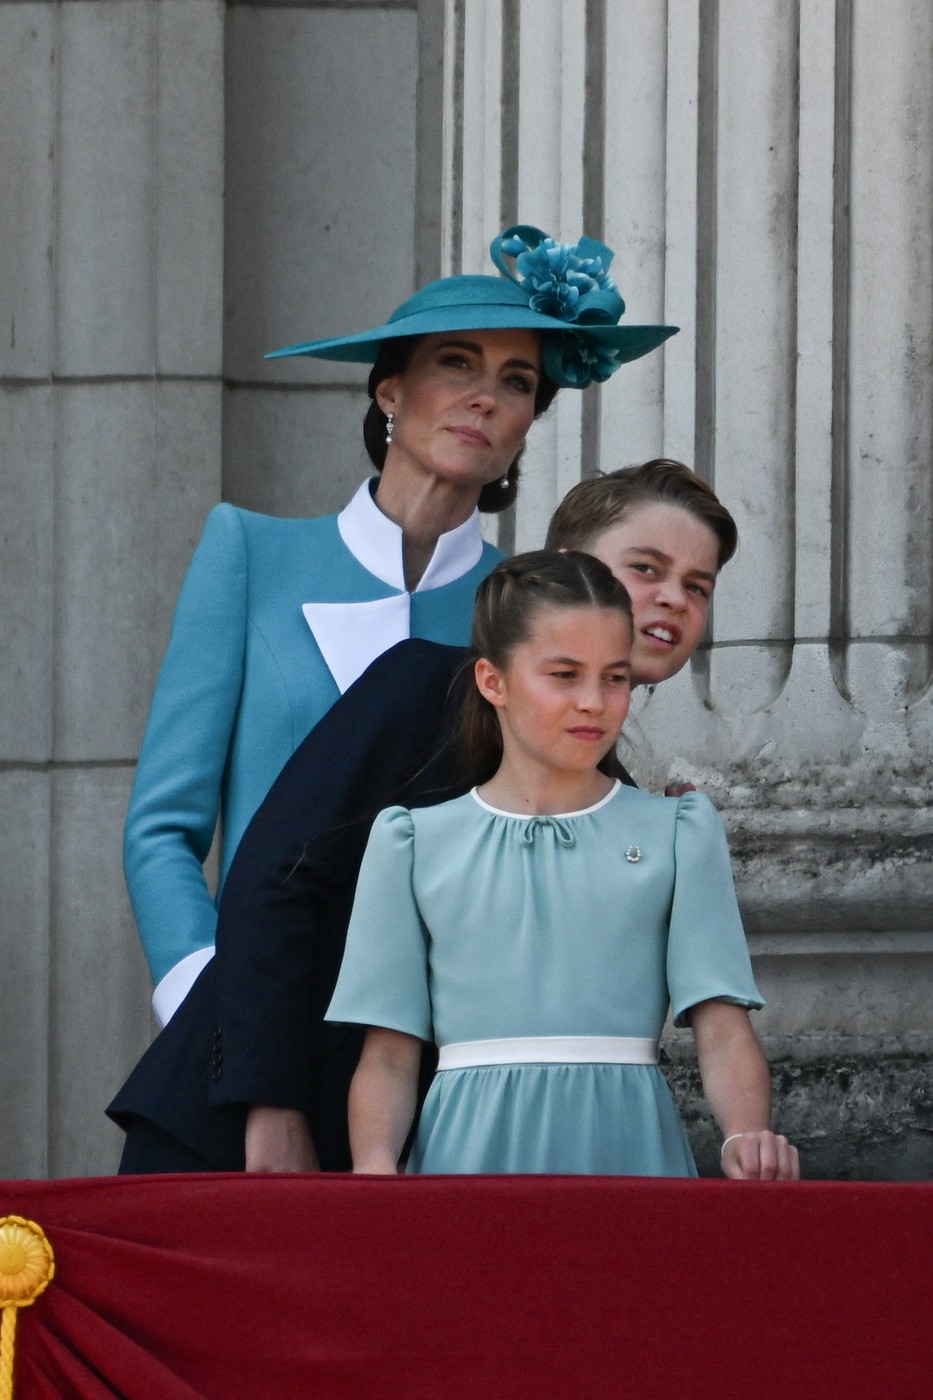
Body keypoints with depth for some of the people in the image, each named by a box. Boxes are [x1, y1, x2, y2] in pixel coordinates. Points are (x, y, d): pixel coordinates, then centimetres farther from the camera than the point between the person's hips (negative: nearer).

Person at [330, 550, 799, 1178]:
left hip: (627, 1149, 0)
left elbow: (724, 1029, 1)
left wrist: (747, 1136, -19)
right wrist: (374, 1164, -12)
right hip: (470, 1151, 0)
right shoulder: (415, 840, 10)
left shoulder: (678, 832, 10)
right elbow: (389, 1054, 7)